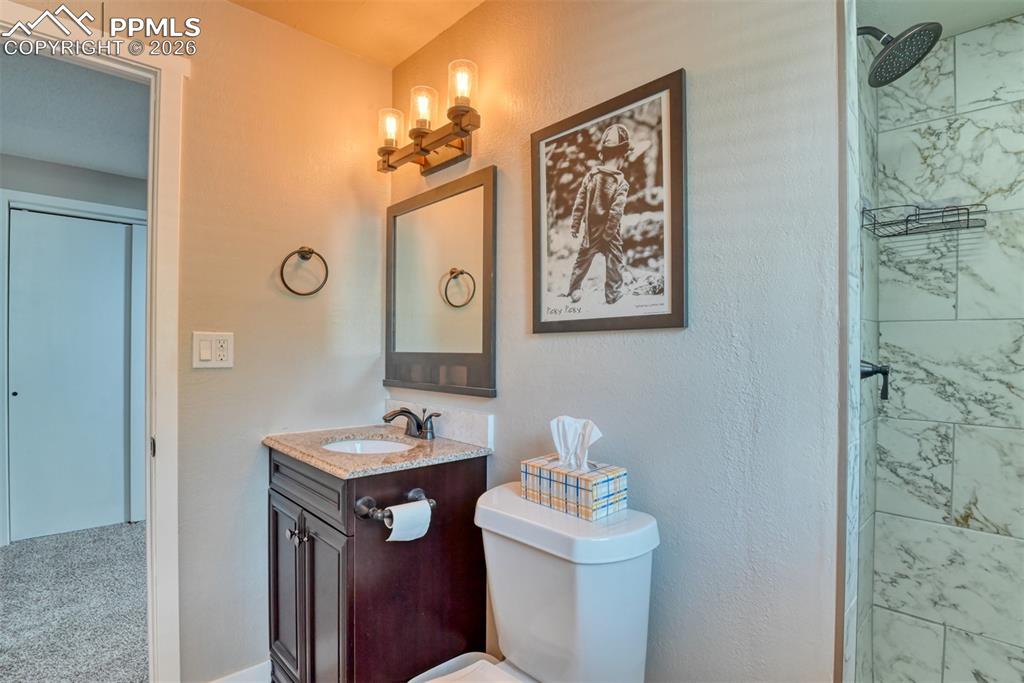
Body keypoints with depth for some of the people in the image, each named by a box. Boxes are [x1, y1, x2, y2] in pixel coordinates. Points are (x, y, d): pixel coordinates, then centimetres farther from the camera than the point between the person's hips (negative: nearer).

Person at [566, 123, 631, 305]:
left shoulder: (591, 175, -6)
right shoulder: (621, 183, -17)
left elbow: (579, 203, -4)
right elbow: (616, 212, -21)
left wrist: (575, 226, 4)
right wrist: (608, 234, -11)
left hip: (591, 230, 4)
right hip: (610, 232, -4)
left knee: (582, 260, 16)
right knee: (614, 263, 11)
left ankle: (574, 291, 24)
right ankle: (612, 295, 20)